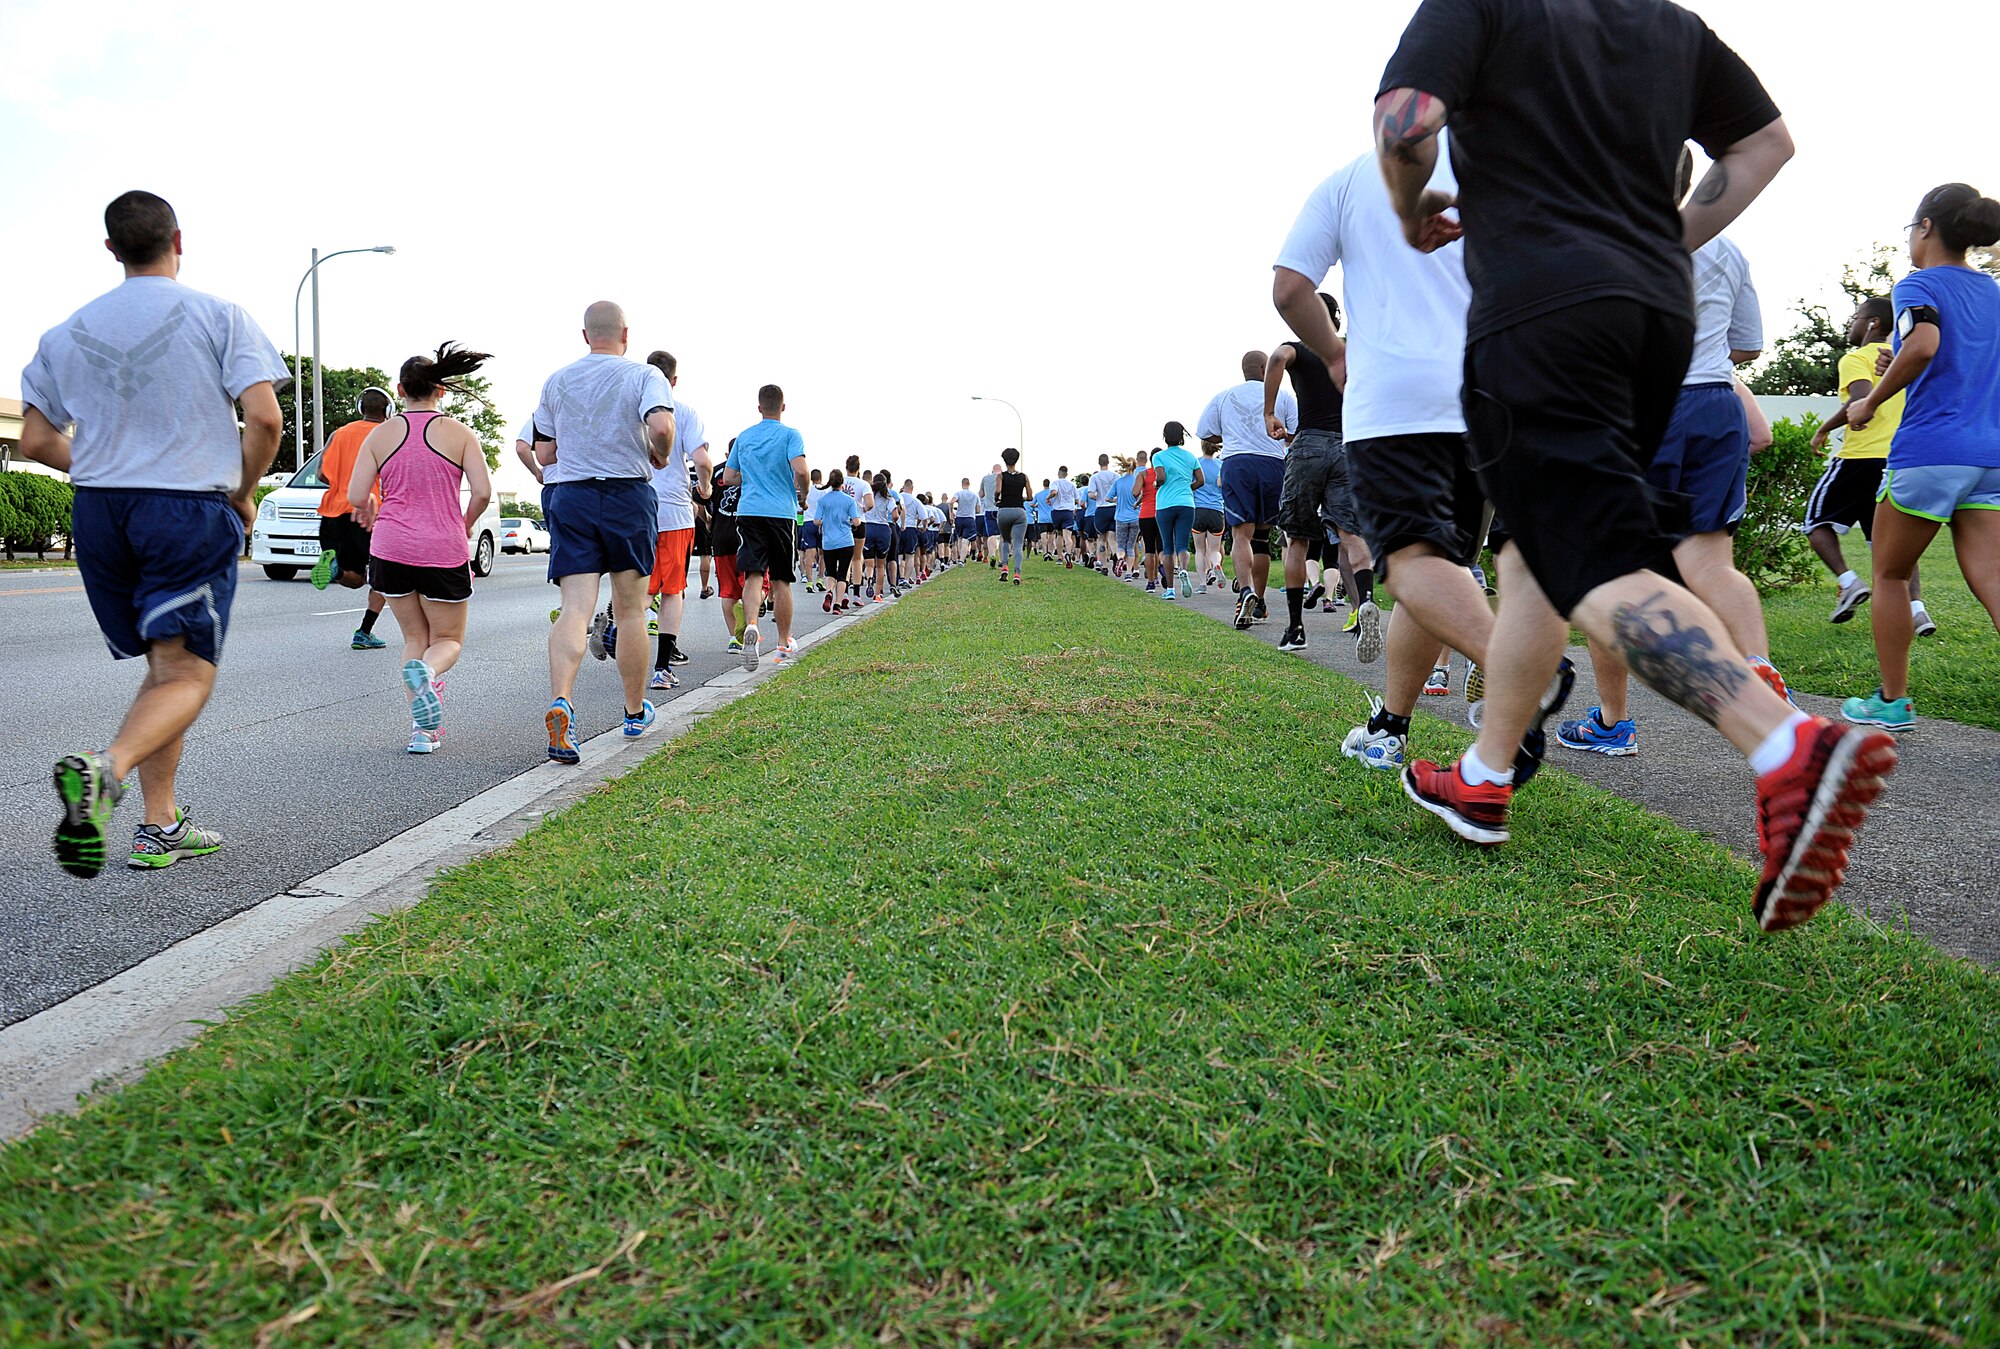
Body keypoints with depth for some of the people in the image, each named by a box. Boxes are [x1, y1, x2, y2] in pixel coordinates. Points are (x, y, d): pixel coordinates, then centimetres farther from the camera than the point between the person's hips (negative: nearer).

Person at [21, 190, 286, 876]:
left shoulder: (68, 332, 11)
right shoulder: (219, 316, -2)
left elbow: (36, 441, 10)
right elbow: (264, 418, -13)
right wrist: (243, 493, 1)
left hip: (97, 511, 5)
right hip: (191, 511, -5)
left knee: (164, 667, 15)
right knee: (188, 677, -3)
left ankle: (162, 826, 13)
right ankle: (104, 769, -31)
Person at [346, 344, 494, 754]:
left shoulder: (381, 433, 4)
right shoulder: (459, 432, -1)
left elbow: (356, 495, -1)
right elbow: (482, 491, -10)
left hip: (391, 550, 2)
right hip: (444, 551, -2)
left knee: (414, 637, 17)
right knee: (448, 640, 13)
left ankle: (422, 728, 4)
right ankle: (425, 671, -24)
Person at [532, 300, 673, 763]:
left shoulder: (557, 381, 11)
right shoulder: (644, 375, -2)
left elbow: (544, 454, 11)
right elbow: (661, 426, -21)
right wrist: (660, 456, -1)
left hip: (567, 497, 2)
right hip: (628, 496, -2)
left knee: (575, 609, -6)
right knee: (630, 611, 10)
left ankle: (560, 700, -30)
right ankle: (635, 713, 23)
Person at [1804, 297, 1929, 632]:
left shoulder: (1855, 359, -4)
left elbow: (1863, 399, -21)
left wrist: (1824, 428, -11)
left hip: (1861, 456, -7)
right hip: (1899, 458, 7)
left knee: (1818, 522, 9)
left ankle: (1848, 582, -9)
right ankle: (1916, 607, -6)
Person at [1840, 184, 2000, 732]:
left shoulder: (1918, 285, -3)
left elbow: (1923, 343, -23)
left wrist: (1870, 402, -12)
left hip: (1928, 451, -6)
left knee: (1890, 574, 10)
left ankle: (1892, 701, 17)